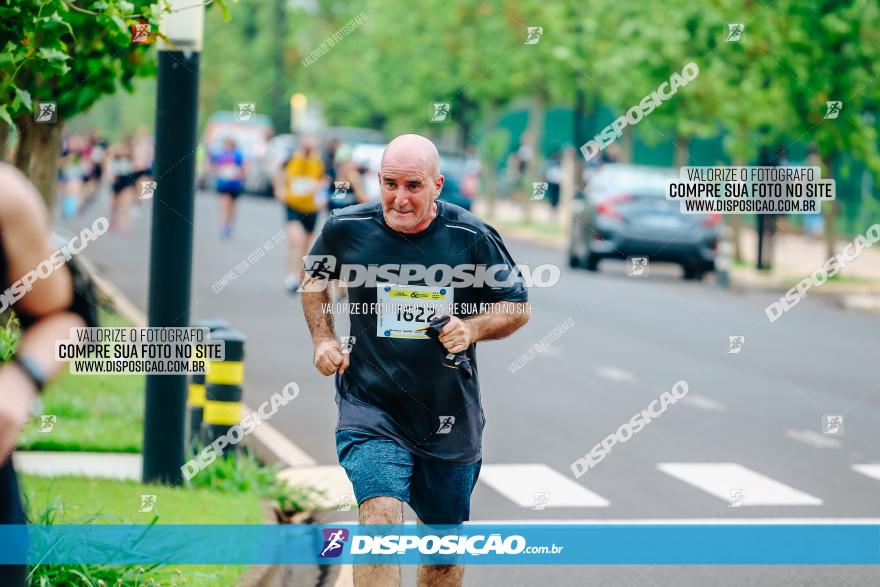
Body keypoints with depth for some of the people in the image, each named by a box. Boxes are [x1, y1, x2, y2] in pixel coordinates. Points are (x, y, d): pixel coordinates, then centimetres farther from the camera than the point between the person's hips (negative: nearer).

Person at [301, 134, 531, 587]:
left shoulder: (472, 237, -8)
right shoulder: (347, 228, -6)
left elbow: (518, 307, 4)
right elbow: (314, 277, 16)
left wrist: (472, 328, -15)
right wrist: (323, 339, 3)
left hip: (450, 420, 2)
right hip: (371, 409, -2)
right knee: (380, 516, -24)